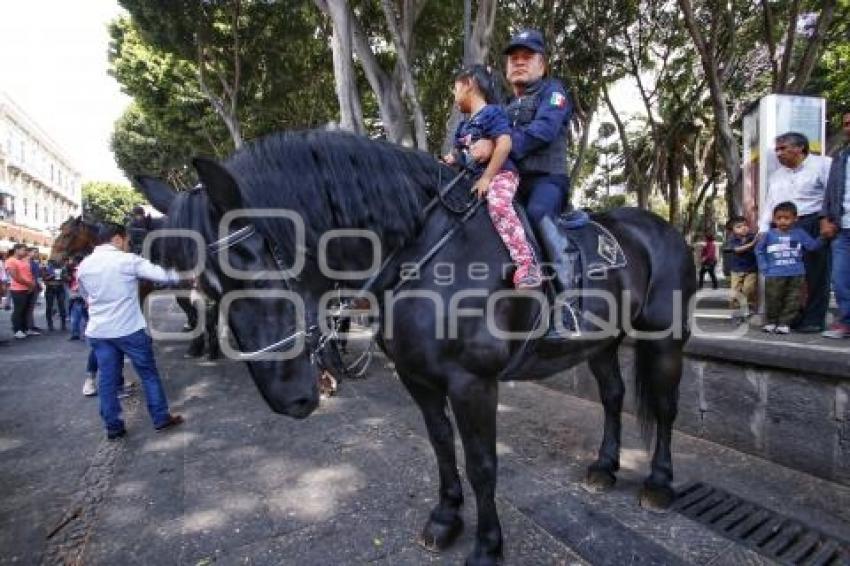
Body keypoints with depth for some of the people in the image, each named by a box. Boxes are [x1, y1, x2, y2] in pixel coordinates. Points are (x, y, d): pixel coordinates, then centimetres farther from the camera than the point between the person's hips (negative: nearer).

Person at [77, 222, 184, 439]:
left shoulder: (83, 265, 7)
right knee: (149, 374, 7)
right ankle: (161, 418, 14)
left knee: (107, 379, 10)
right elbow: (162, 275, -14)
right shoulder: (128, 260, -12)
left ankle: (113, 426, 16)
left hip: (98, 331, 5)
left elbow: (85, 295, 21)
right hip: (130, 329, -5)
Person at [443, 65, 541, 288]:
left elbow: (504, 145, -17)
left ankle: (527, 265, -39)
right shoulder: (463, 126, 22)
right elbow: (458, 154, 28)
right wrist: (449, 160, 4)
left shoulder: (492, 112, -4)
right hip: (473, 178, 10)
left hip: (500, 174, -10)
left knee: (498, 205, -36)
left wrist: (486, 178, -20)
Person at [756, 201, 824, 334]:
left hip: (796, 275, 1)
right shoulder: (769, 234, 2)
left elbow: (812, 245, 1)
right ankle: (770, 322, 18)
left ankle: (784, 323, 14)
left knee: (792, 301, 3)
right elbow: (759, 250, 9)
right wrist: (764, 266, 0)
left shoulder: (799, 233, 5)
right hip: (774, 275, -1)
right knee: (772, 300, 2)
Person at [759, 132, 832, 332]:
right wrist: (763, 230, 7)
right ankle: (792, 317, 13)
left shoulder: (822, 164, 2)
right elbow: (769, 204, 19)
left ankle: (814, 320, 4)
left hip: (812, 226, -6)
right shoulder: (775, 176, 21)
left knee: (814, 276, -2)